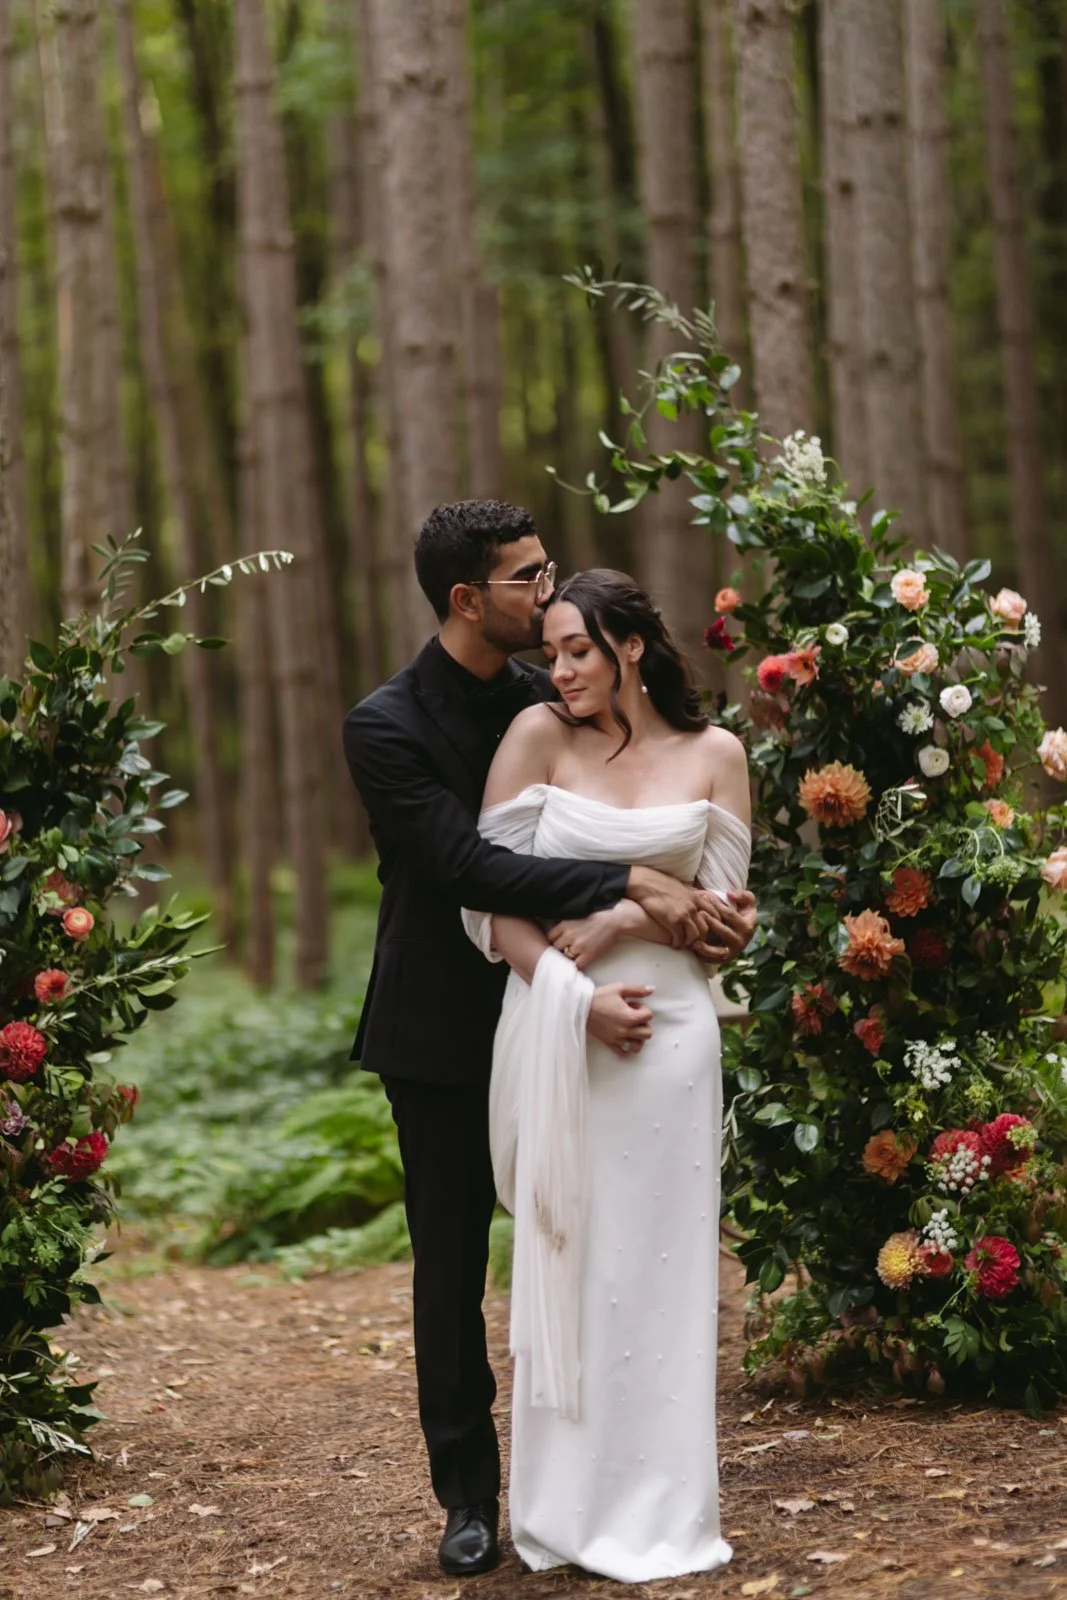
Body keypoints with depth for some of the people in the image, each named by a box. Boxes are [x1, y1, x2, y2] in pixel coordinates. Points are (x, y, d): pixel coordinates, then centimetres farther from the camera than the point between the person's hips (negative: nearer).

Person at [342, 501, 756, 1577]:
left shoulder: (547, 703, 2)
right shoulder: (385, 727, -14)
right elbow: (471, 869, -24)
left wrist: (710, 903, -20)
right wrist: (634, 887, -31)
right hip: (443, 1033, -4)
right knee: (452, 1265, 5)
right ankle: (468, 1495, 16)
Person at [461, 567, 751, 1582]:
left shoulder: (713, 755, 6)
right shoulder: (540, 736, 2)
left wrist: (628, 918, -11)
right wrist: (577, 999, -13)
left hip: (667, 1034, 0)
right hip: (549, 1030, 0)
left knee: (651, 1269, 3)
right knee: (558, 1262, 5)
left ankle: (652, 1518, 13)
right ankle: (562, 1508, 15)